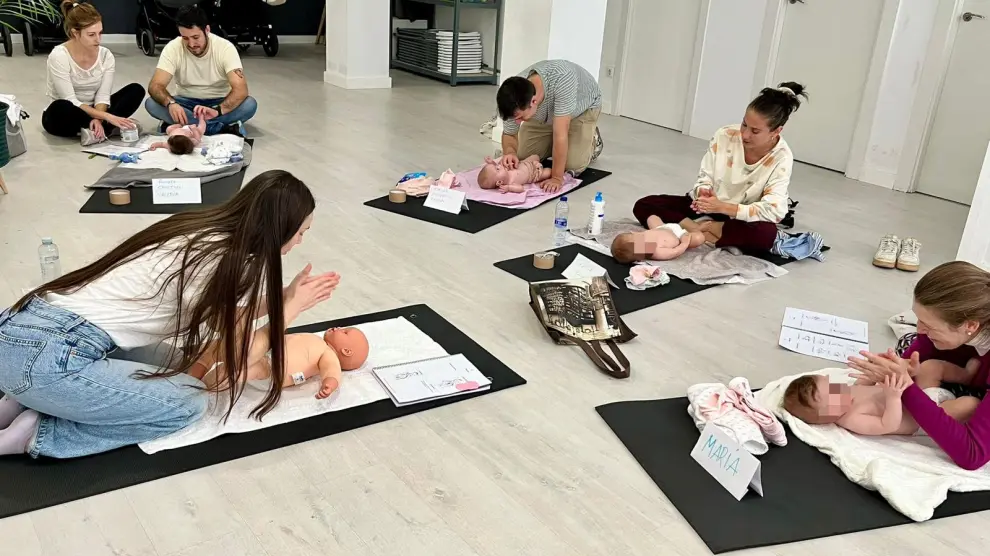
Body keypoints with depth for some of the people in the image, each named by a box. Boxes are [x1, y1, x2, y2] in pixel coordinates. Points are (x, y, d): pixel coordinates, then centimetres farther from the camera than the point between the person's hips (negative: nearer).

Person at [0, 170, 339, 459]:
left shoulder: (206, 232, 9)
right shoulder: (226, 260, -15)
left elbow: (224, 314, 21)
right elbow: (239, 357, -5)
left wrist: (285, 295, 18)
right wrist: (291, 307, 6)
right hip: (47, 357, -9)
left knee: (170, 360, 18)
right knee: (189, 402, -2)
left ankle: (28, 400, 15)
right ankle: (38, 431, 0)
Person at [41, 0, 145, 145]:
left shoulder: (106, 55, -8)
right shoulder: (59, 56, -21)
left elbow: (103, 96, -11)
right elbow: (70, 101, -25)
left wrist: (98, 119, -32)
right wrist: (107, 117, -34)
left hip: (92, 111, 5)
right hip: (66, 115, -5)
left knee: (136, 90, -13)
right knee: (61, 108, -40)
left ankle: (92, 130, -25)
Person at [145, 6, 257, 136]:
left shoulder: (225, 47, -19)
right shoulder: (173, 48, -15)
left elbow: (241, 89, -29)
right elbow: (155, 86, -22)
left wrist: (217, 111, -48)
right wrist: (170, 103, -45)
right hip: (186, 102, 2)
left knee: (249, 104, -31)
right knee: (151, 103, -28)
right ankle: (225, 127, -30)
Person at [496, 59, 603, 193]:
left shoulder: (562, 79, -46)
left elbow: (560, 134, -42)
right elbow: (509, 134, -15)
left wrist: (557, 177, -39)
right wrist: (510, 152, -38)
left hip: (583, 107, -4)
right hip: (547, 113, 4)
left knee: (572, 165, -18)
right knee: (522, 158, -5)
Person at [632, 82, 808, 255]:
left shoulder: (781, 158, -20)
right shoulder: (724, 136, -15)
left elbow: (772, 211, -27)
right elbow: (705, 178, -7)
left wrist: (722, 207, -37)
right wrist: (703, 192, -32)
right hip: (707, 206, 3)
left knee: (766, 234, -39)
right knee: (643, 206, -14)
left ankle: (704, 228, -24)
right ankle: (696, 228, -28)